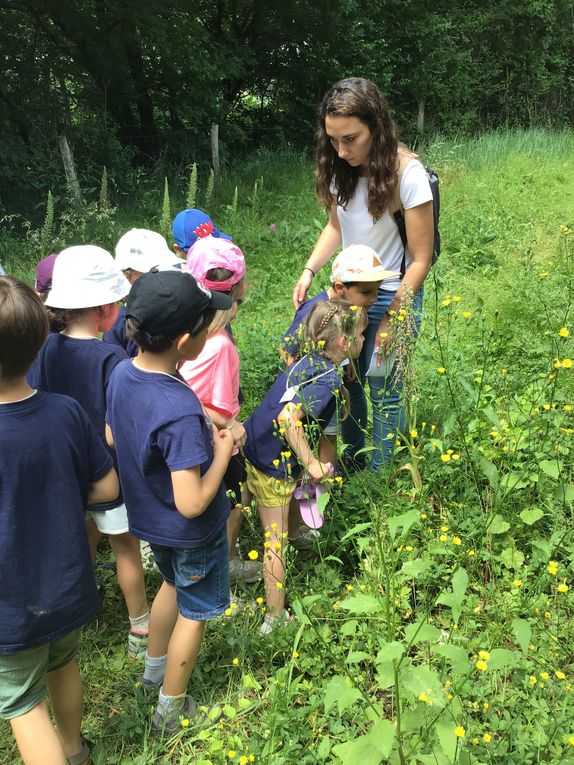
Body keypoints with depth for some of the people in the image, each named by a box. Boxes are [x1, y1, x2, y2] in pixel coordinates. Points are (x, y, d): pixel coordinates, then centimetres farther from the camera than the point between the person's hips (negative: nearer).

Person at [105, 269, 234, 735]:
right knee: (194, 612, 18)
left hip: (149, 517, 7)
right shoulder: (180, 412, -38)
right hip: (191, 533, -7)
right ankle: (171, 709, 38)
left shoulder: (122, 374, -14)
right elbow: (192, 504, -35)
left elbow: (112, 438, 3)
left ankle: (155, 669, 54)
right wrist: (222, 451, -20)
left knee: (173, 584, 33)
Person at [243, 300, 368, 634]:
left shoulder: (308, 360, 0)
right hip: (274, 467, -8)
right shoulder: (328, 379, -25)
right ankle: (275, 618, 20)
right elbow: (288, 418, -38)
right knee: (277, 544, 6)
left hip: (254, 447, 8)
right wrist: (311, 463, -28)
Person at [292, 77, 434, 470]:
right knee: (347, 379, 15)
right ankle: (352, 458, 37)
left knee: (384, 392, 5)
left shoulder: (407, 174, -23)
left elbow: (420, 260, -17)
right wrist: (309, 271, -7)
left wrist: (389, 322, -16)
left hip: (392, 295, -5)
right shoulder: (342, 169, -6)